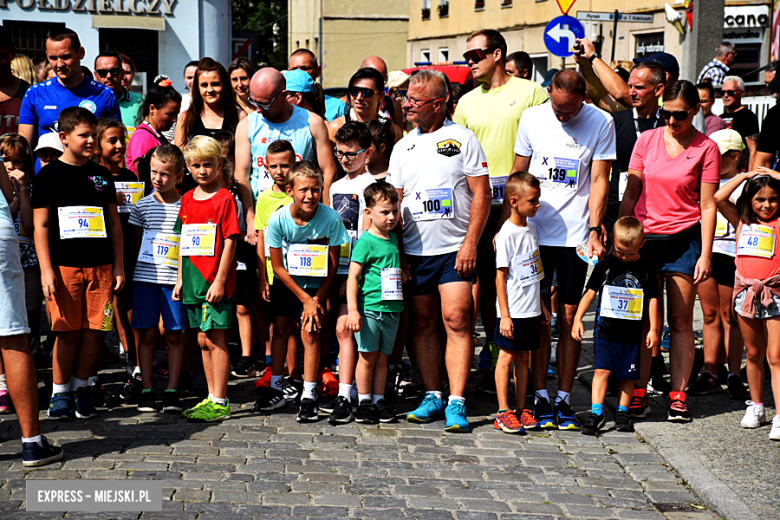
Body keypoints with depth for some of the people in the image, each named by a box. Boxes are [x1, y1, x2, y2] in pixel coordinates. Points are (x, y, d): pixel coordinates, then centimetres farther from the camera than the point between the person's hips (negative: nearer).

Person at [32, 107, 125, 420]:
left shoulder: (102, 175, 13)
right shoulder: (50, 175, 2)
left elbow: (114, 223, 16)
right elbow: (40, 225, -1)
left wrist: (118, 266, 10)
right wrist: (46, 270, -8)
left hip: (100, 266, 3)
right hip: (64, 265, -3)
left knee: (95, 331, 1)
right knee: (68, 332, -3)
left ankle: (80, 388, 15)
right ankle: (59, 393, 10)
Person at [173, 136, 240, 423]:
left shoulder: (225, 198, -7)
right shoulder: (187, 199, 12)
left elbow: (229, 242, -11)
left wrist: (219, 281, -15)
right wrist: (180, 279, 13)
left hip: (216, 283, -7)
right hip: (194, 281, 7)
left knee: (215, 340, -5)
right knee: (203, 340, 12)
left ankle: (220, 402, -1)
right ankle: (212, 397, 20)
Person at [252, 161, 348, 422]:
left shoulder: (331, 218, -25)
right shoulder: (278, 219, -22)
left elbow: (333, 264, -13)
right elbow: (277, 266, -13)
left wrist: (317, 298, -16)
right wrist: (304, 299, -14)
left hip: (317, 284, -2)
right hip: (286, 282, 2)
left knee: (310, 331, -9)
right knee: (280, 329, 6)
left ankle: (308, 396, -2)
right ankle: (275, 389, 20)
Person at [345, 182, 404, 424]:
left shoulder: (393, 238, 12)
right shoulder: (365, 242, -9)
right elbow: (352, 277, -12)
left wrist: (401, 276, 13)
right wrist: (352, 310, -18)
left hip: (391, 309, 6)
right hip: (369, 308, -6)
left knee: (382, 357, 10)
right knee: (368, 356, -1)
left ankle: (379, 399, 16)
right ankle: (364, 401, 9)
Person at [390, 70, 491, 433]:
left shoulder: (462, 139, -1)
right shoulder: (403, 147, 11)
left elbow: (481, 194, -3)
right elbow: (394, 202, 13)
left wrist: (470, 243, -11)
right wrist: (397, 250, 4)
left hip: (454, 249, -4)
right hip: (414, 251, 4)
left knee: (456, 320, -10)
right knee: (421, 324, 7)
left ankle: (456, 403, -9)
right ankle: (432, 396, 17)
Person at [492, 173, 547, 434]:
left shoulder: (531, 228, 10)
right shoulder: (506, 234, -14)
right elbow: (501, 276, -14)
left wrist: (541, 305, 20)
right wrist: (504, 315, -16)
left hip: (531, 310, 7)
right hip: (513, 311, -7)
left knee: (524, 357, 11)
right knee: (507, 356, -1)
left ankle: (521, 409, 17)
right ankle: (503, 412, 4)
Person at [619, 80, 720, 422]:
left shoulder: (706, 148, -2)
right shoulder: (646, 140, 5)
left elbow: (707, 206, -3)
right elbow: (631, 194, 8)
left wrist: (705, 254, -7)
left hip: (684, 240, -2)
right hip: (643, 237, 2)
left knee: (680, 321, 2)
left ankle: (678, 396, 7)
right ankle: (639, 393, 9)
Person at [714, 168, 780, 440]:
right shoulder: (742, 221, 9)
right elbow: (719, 198, 1)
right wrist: (745, 175, 6)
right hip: (746, 292, 4)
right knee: (753, 354, 14)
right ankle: (756, 407, 27)